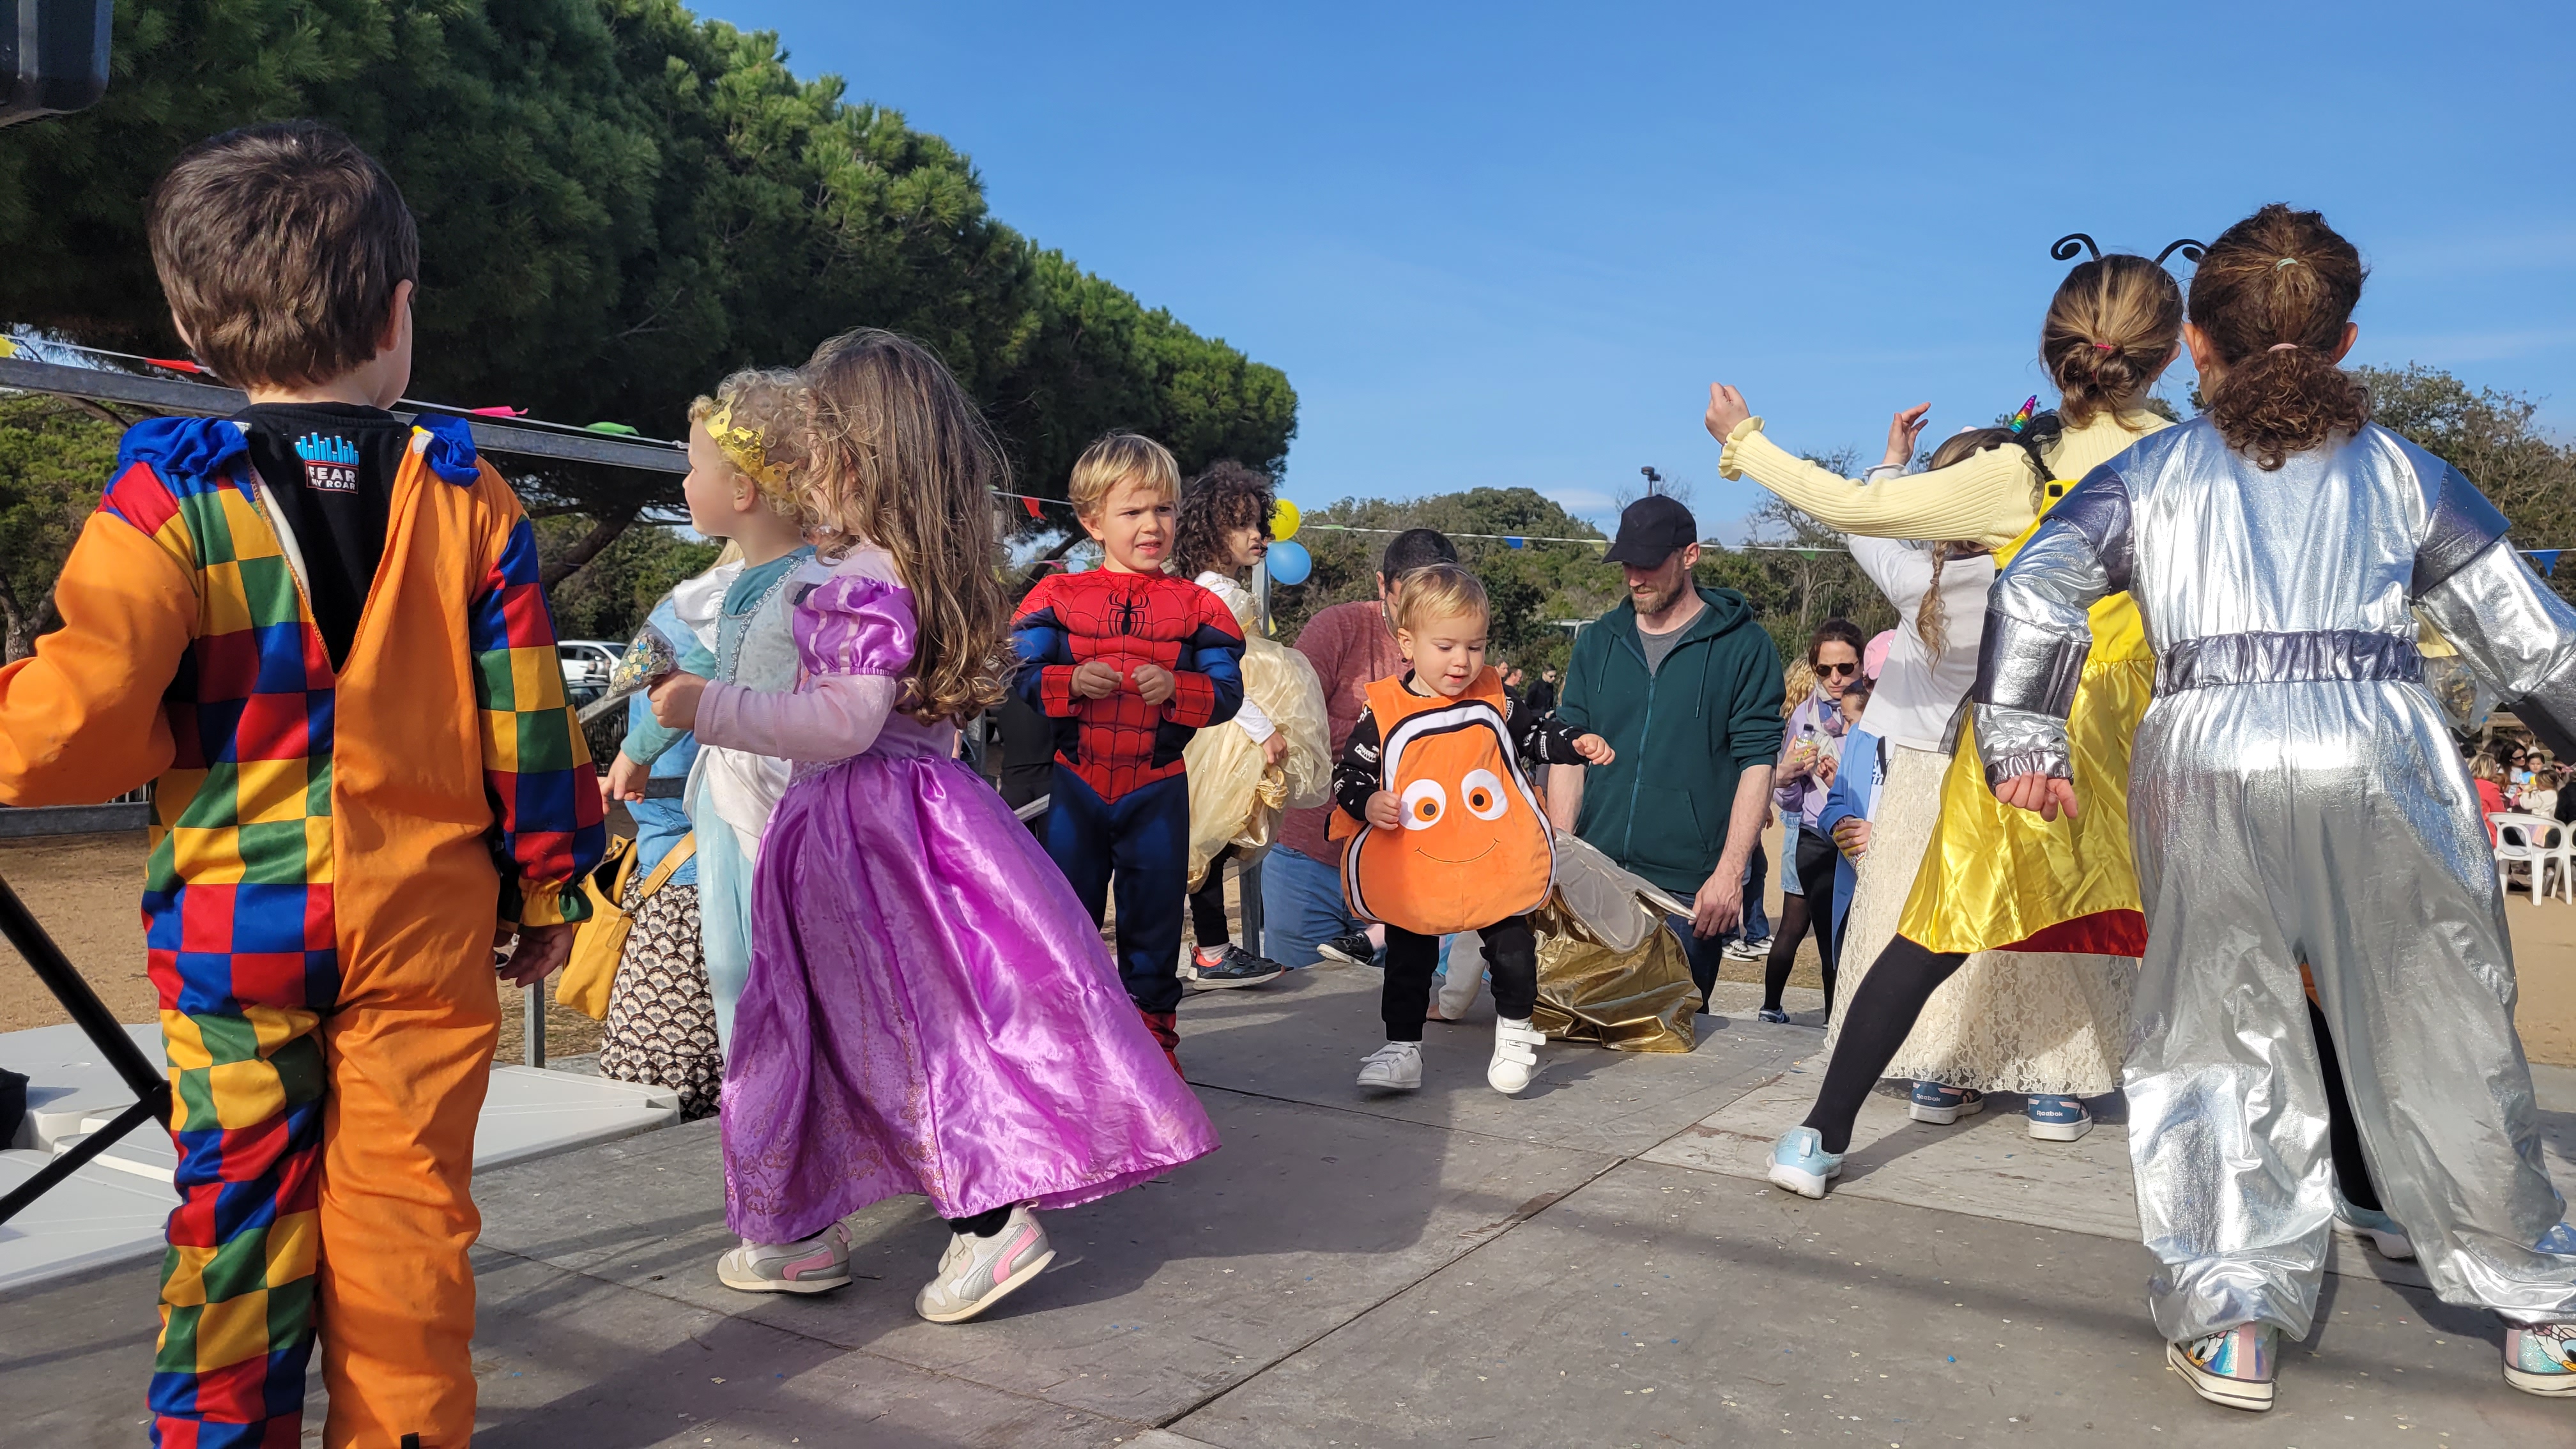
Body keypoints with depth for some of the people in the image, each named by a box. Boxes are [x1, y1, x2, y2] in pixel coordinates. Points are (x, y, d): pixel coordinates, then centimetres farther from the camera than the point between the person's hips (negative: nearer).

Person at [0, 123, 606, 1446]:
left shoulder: (169, 496, -8)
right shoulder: (465, 495, -2)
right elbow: (525, 712, -1)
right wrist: (547, 887, 9)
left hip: (232, 924, 0)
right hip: (423, 918, 1)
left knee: (237, 1202, 12)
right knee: (405, 1202, 10)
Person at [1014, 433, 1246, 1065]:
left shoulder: (1196, 605, 1)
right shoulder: (1058, 596, 2)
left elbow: (1227, 691, -2)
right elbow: (1020, 675, -3)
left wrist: (1175, 688, -20)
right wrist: (1071, 682, -21)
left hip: (1157, 789, 0)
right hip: (1074, 783, 0)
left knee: (1154, 912, 10)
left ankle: (1152, 1028, 25)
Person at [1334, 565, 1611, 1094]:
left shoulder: (1493, 698, 0)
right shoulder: (1382, 712, -8)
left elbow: (1534, 733, 15)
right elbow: (1349, 774, -2)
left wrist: (1578, 745, -1)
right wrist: (1368, 803, -20)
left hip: (1497, 864, 2)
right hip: (1412, 875, -2)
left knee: (1513, 951, 9)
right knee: (1408, 961, 8)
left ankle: (1515, 1032, 32)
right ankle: (1402, 1047, 22)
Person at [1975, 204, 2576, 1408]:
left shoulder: (2149, 476, 12)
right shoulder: (2406, 474, 15)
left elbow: (2032, 595, 1)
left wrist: (2023, 746, 4)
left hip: (2209, 767, -1)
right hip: (2382, 763, 1)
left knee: (2219, 1040, 11)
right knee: (2441, 1041, 14)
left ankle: (2232, 1318, 10)